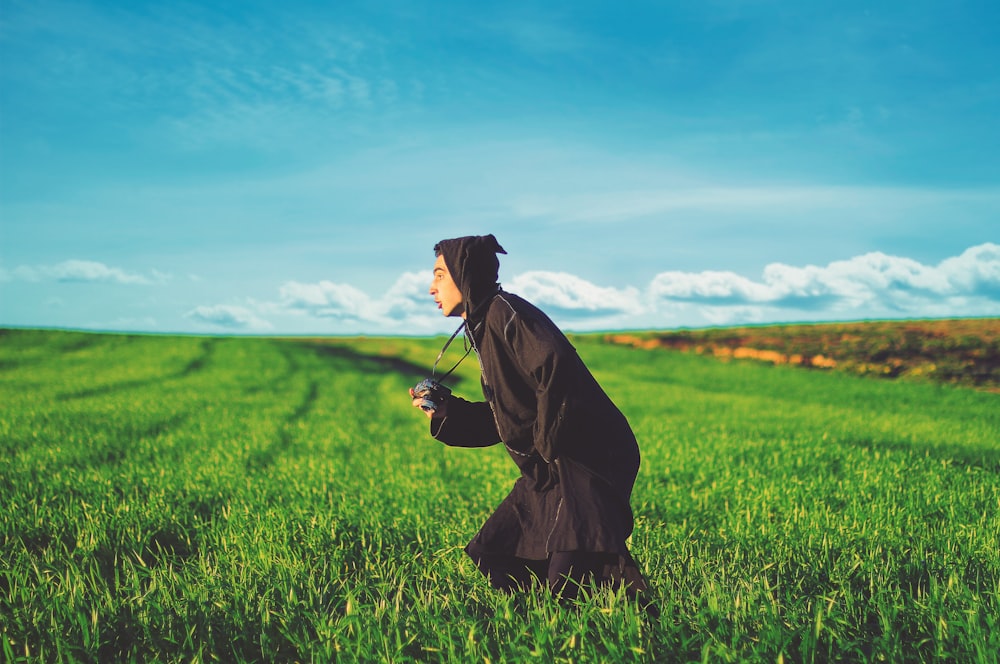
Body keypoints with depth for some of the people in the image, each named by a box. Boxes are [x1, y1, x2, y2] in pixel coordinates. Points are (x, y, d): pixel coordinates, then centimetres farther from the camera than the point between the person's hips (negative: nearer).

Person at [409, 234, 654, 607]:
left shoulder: (504, 311, -11)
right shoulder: (483, 327, 19)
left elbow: (557, 367, -27)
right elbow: (503, 420, 22)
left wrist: (547, 447, -19)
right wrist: (445, 413, 12)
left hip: (586, 461, -10)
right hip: (549, 469, 10)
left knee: (569, 583, -20)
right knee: (495, 557, 12)